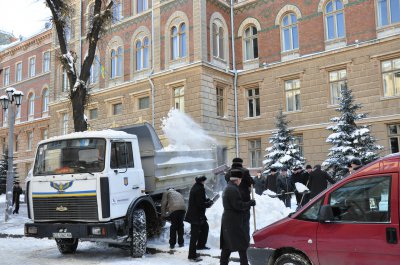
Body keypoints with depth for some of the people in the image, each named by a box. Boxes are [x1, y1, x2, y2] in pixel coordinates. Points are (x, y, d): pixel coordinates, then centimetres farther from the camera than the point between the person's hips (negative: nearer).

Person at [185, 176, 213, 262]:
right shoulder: (199, 189, -22)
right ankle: (192, 256, 2)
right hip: (196, 215, -10)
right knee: (195, 235, -4)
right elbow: (201, 204, -23)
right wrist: (209, 203, -7)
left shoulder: (195, 187, 9)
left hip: (197, 214, 10)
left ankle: (201, 245, 41)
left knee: (205, 227, 26)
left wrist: (207, 200, 6)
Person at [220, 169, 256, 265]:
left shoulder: (227, 189, 16)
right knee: (242, 244, -1)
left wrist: (246, 206, 14)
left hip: (227, 221, 10)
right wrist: (250, 203, -8)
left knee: (227, 246, 14)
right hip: (234, 222, -10)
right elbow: (238, 205, -20)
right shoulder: (233, 189, -17)